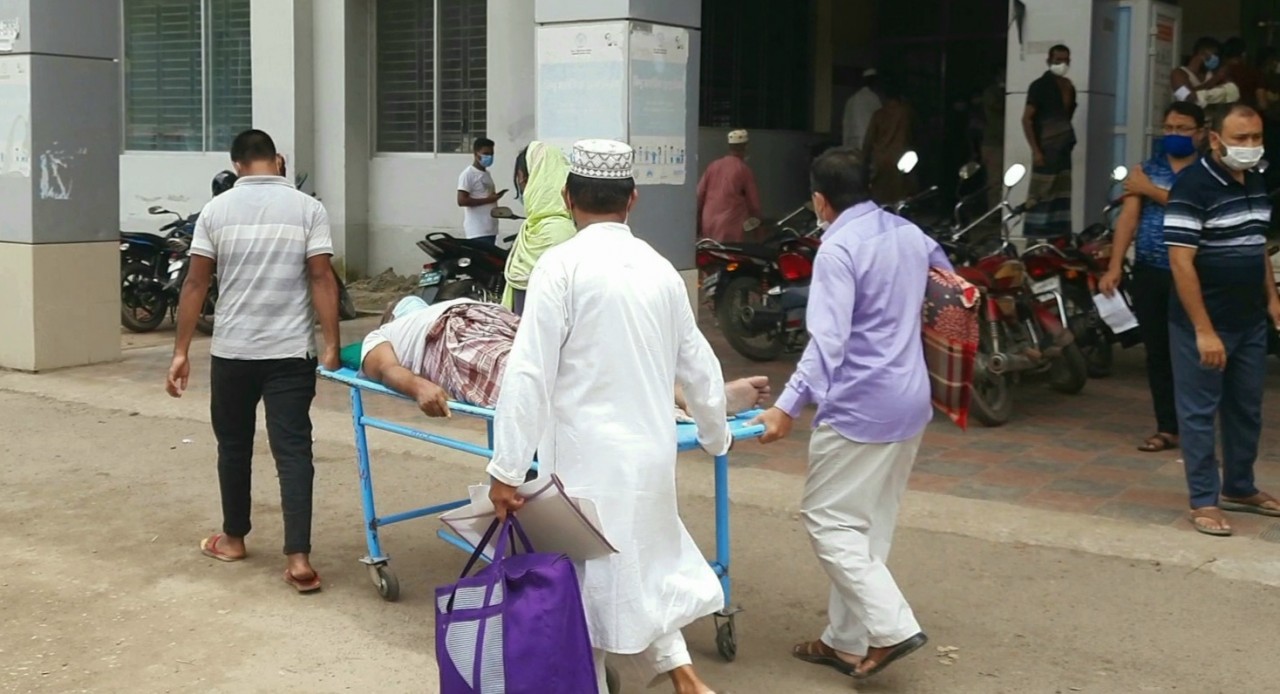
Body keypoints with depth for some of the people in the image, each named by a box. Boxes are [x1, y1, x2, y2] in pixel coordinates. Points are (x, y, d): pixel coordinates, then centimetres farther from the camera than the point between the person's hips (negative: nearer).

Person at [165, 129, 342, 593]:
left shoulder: (217, 210, 2)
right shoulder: (308, 209, -1)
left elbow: (195, 284, 0)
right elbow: (322, 279, -8)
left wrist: (181, 352, 4)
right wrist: (332, 347, -7)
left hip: (232, 351, 1)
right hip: (292, 352, -1)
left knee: (234, 445, 17)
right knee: (293, 450, -2)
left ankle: (234, 539, 31)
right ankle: (299, 558, -10)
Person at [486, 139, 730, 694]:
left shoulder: (562, 265, -10)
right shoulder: (660, 269, 6)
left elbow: (530, 374, -15)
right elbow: (699, 367, 16)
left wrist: (506, 470, -11)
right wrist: (715, 436, 33)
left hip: (589, 458, -6)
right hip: (652, 454, 6)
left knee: (588, 584, 7)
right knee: (641, 567, 23)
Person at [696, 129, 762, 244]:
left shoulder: (713, 165, 8)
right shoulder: (744, 170, -5)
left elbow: (699, 195, 8)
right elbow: (753, 201, 2)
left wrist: (698, 221, 16)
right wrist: (756, 219, 20)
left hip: (708, 224, 5)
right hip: (729, 228, -5)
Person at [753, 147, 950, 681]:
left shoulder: (838, 248, -15)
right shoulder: (909, 233, 9)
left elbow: (828, 341, -23)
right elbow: (947, 284, 28)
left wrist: (788, 407, -24)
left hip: (860, 406, -9)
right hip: (910, 401, 9)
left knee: (828, 520, 0)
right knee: (871, 525, 13)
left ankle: (892, 627, -8)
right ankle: (849, 640, 19)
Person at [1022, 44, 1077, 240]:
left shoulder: (1069, 87, 15)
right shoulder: (1040, 86, -6)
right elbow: (1027, 119, -11)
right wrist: (1035, 150, -16)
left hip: (1063, 150, 7)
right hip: (1045, 151, -7)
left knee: (1062, 199, 9)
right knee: (1040, 197, -8)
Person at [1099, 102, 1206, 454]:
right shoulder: (1144, 170, 12)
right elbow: (1128, 218, 2)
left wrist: (1151, 190, -11)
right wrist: (1114, 267, -8)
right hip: (1148, 273, 4)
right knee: (1157, 352, 6)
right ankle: (1167, 427, 14)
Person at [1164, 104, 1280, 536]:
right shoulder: (1193, 186, -17)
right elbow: (1180, 261, -20)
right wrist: (1203, 330, -23)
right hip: (1204, 325, -8)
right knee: (1200, 413, 2)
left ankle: (1239, 488, 31)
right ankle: (1204, 501, 9)